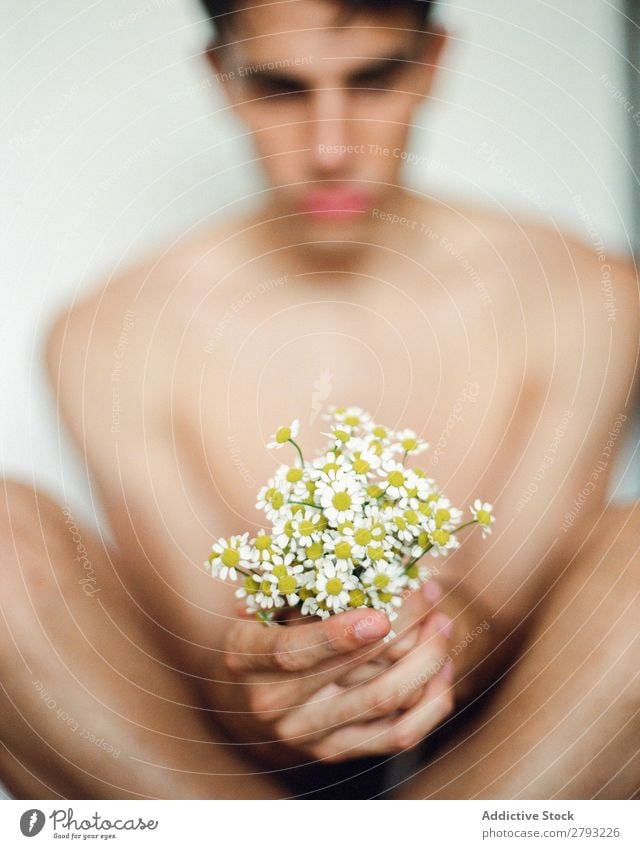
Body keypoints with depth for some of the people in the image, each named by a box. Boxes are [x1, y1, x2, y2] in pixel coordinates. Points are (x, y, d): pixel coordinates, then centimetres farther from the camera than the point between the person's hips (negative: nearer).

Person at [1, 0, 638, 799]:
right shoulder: (110, 338, -4)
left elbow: (530, 598, -7)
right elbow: (199, 633, -9)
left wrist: (451, 641, -30)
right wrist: (257, 691, -33)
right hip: (227, 768, 0)